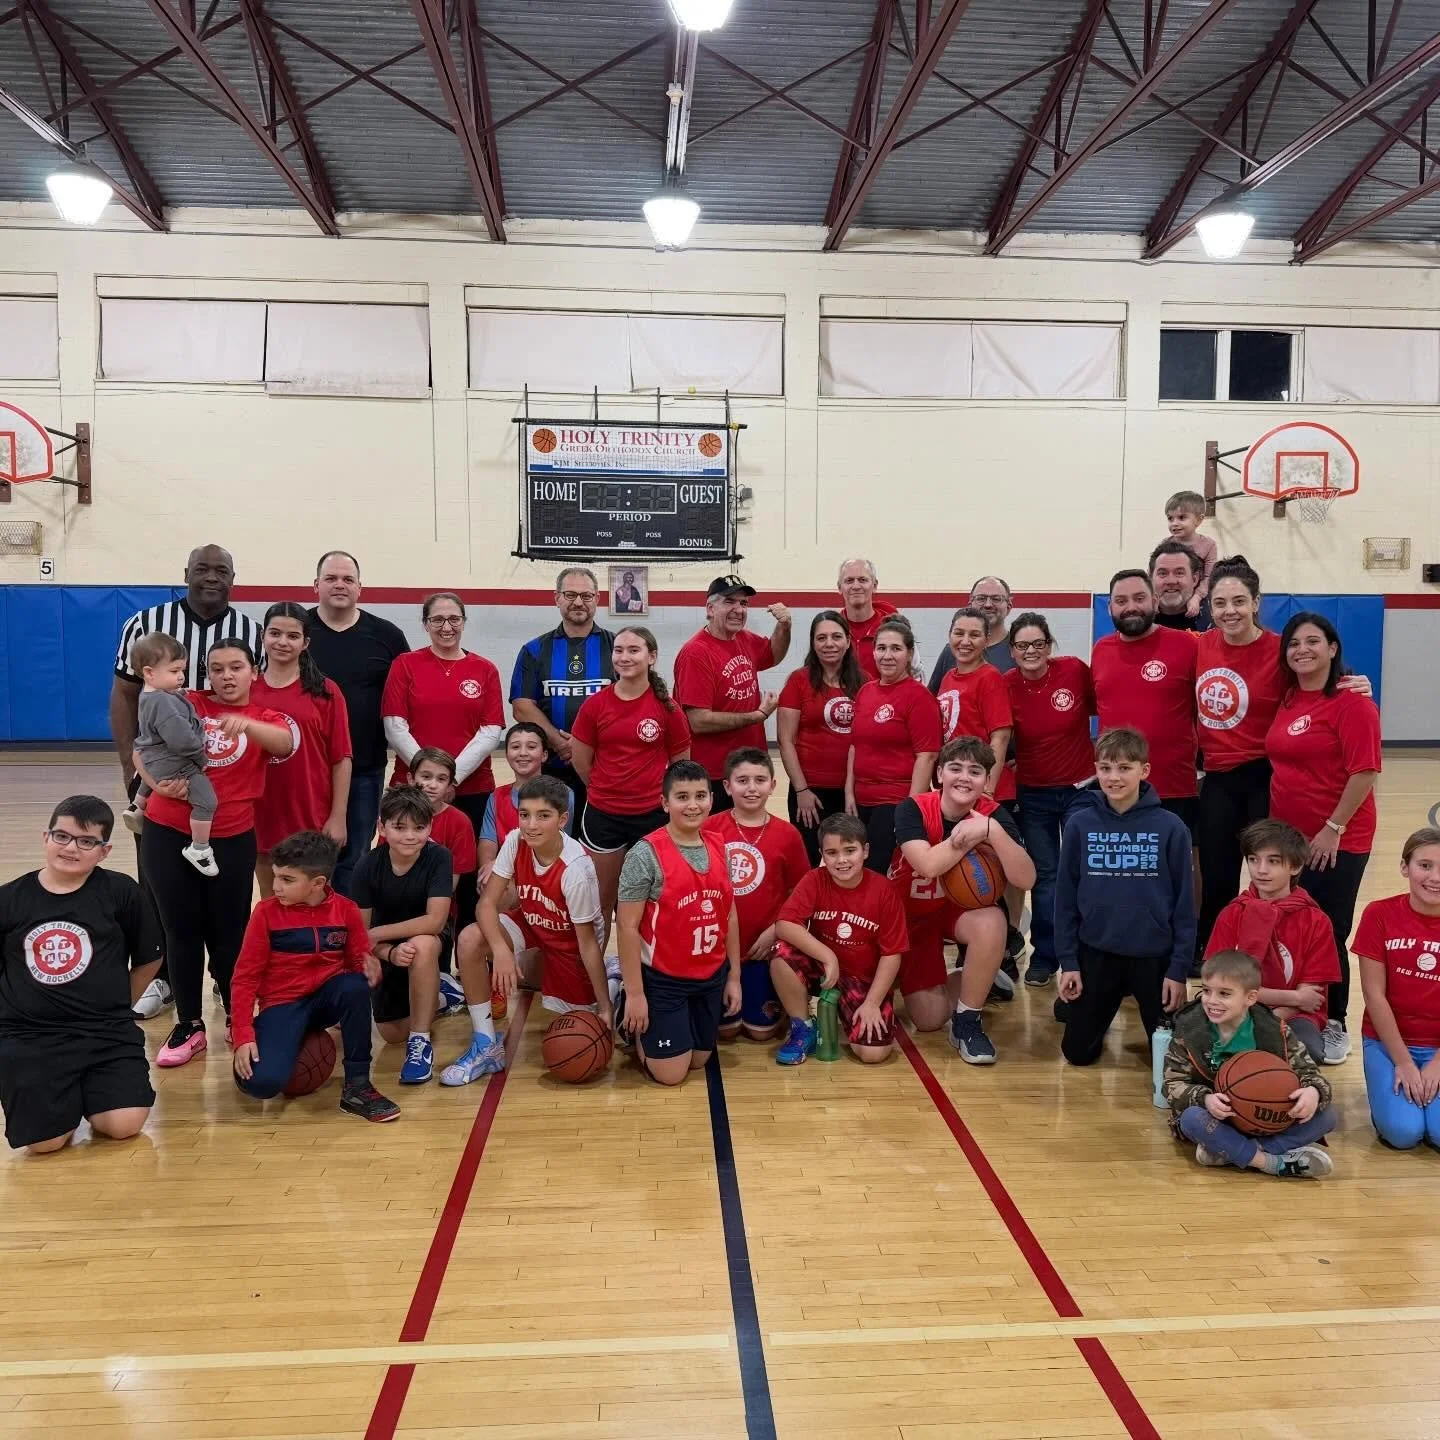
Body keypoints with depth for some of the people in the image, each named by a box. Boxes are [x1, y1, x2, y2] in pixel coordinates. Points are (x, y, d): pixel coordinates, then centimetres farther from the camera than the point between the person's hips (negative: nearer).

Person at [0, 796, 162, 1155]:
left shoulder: (121, 892, -4)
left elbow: (149, 958, 9)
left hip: (107, 1031, 0)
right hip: (29, 1036, 0)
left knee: (124, 1125, -17)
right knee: (45, 1142, -15)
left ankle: (90, 1092, 18)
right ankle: (70, 1097, 19)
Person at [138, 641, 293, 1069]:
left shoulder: (265, 716, 2)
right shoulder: (187, 705, 6)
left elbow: (285, 744, -21)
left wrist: (245, 723, -41)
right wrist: (157, 780, -24)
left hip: (232, 838, -1)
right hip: (167, 834, 1)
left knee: (228, 932, 6)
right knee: (182, 930, 9)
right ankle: (189, 1025, 21)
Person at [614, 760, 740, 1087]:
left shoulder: (719, 849, 0)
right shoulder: (647, 853, -19)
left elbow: (729, 916, 8)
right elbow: (628, 926, -17)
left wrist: (734, 976, 8)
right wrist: (635, 992, -16)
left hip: (712, 977, 6)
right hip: (663, 979, -6)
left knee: (699, 1060, 16)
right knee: (670, 1073, -1)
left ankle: (644, 1023, 41)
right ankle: (634, 1026, 27)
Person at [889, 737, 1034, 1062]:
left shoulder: (994, 814, -18)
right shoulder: (912, 809, -23)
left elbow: (1026, 879, -30)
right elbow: (929, 865, -39)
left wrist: (991, 830, -40)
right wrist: (972, 835, -33)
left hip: (962, 908, 1)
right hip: (911, 914, -1)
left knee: (992, 922, -36)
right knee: (929, 1019, -9)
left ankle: (968, 1020, -13)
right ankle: (974, 981, 25)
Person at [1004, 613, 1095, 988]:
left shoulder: (1075, 670, -12)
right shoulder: (1006, 686, -9)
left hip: (1081, 788, -1)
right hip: (1033, 795, 1)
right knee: (1044, 876, 11)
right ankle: (1044, 957, 23)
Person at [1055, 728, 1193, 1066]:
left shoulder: (1170, 827, -9)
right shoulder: (1079, 823, -6)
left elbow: (1184, 902, -4)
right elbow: (1065, 896, 0)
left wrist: (1180, 968, -6)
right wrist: (1068, 960, -2)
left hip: (1154, 955, -1)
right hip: (1096, 952, 1)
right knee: (1079, 1052, 9)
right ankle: (1075, 1005, 39)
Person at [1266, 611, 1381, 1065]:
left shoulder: (1352, 702, -13)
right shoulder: (1287, 700, 8)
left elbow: (1365, 772, -17)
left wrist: (1333, 828, -17)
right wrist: (1275, 825, 11)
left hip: (1336, 841, -7)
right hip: (1287, 836, 7)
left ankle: (1334, 1025, 18)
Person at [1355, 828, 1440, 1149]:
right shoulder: (1380, 914, -10)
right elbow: (1374, 994, -9)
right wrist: (1402, 1062, -12)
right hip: (1388, 1039, -1)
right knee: (1403, 1131, -20)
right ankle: (1390, 1087, 11)